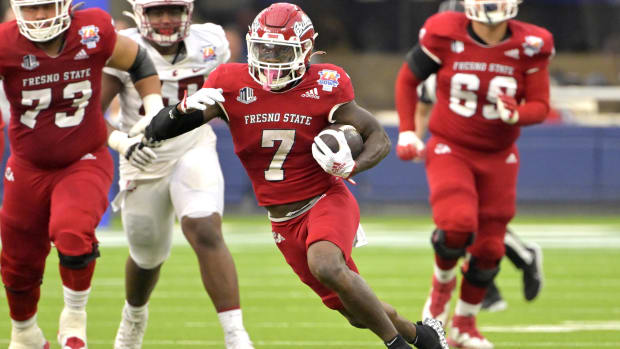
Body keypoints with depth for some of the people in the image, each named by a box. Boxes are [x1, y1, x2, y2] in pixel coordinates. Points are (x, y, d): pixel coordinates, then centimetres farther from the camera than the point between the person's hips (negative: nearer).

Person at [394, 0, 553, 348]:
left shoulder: (530, 46, -12)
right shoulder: (445, 35, -15)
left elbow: (540, 106, -5)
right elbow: (408, 79, 2)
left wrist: (515, 115, -27)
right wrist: (407, 131, -3)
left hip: (498, 158, 3)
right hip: (450, 150, -3)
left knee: (488, 248, 7)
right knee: (457, 224, -27)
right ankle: (443, 280, 7)